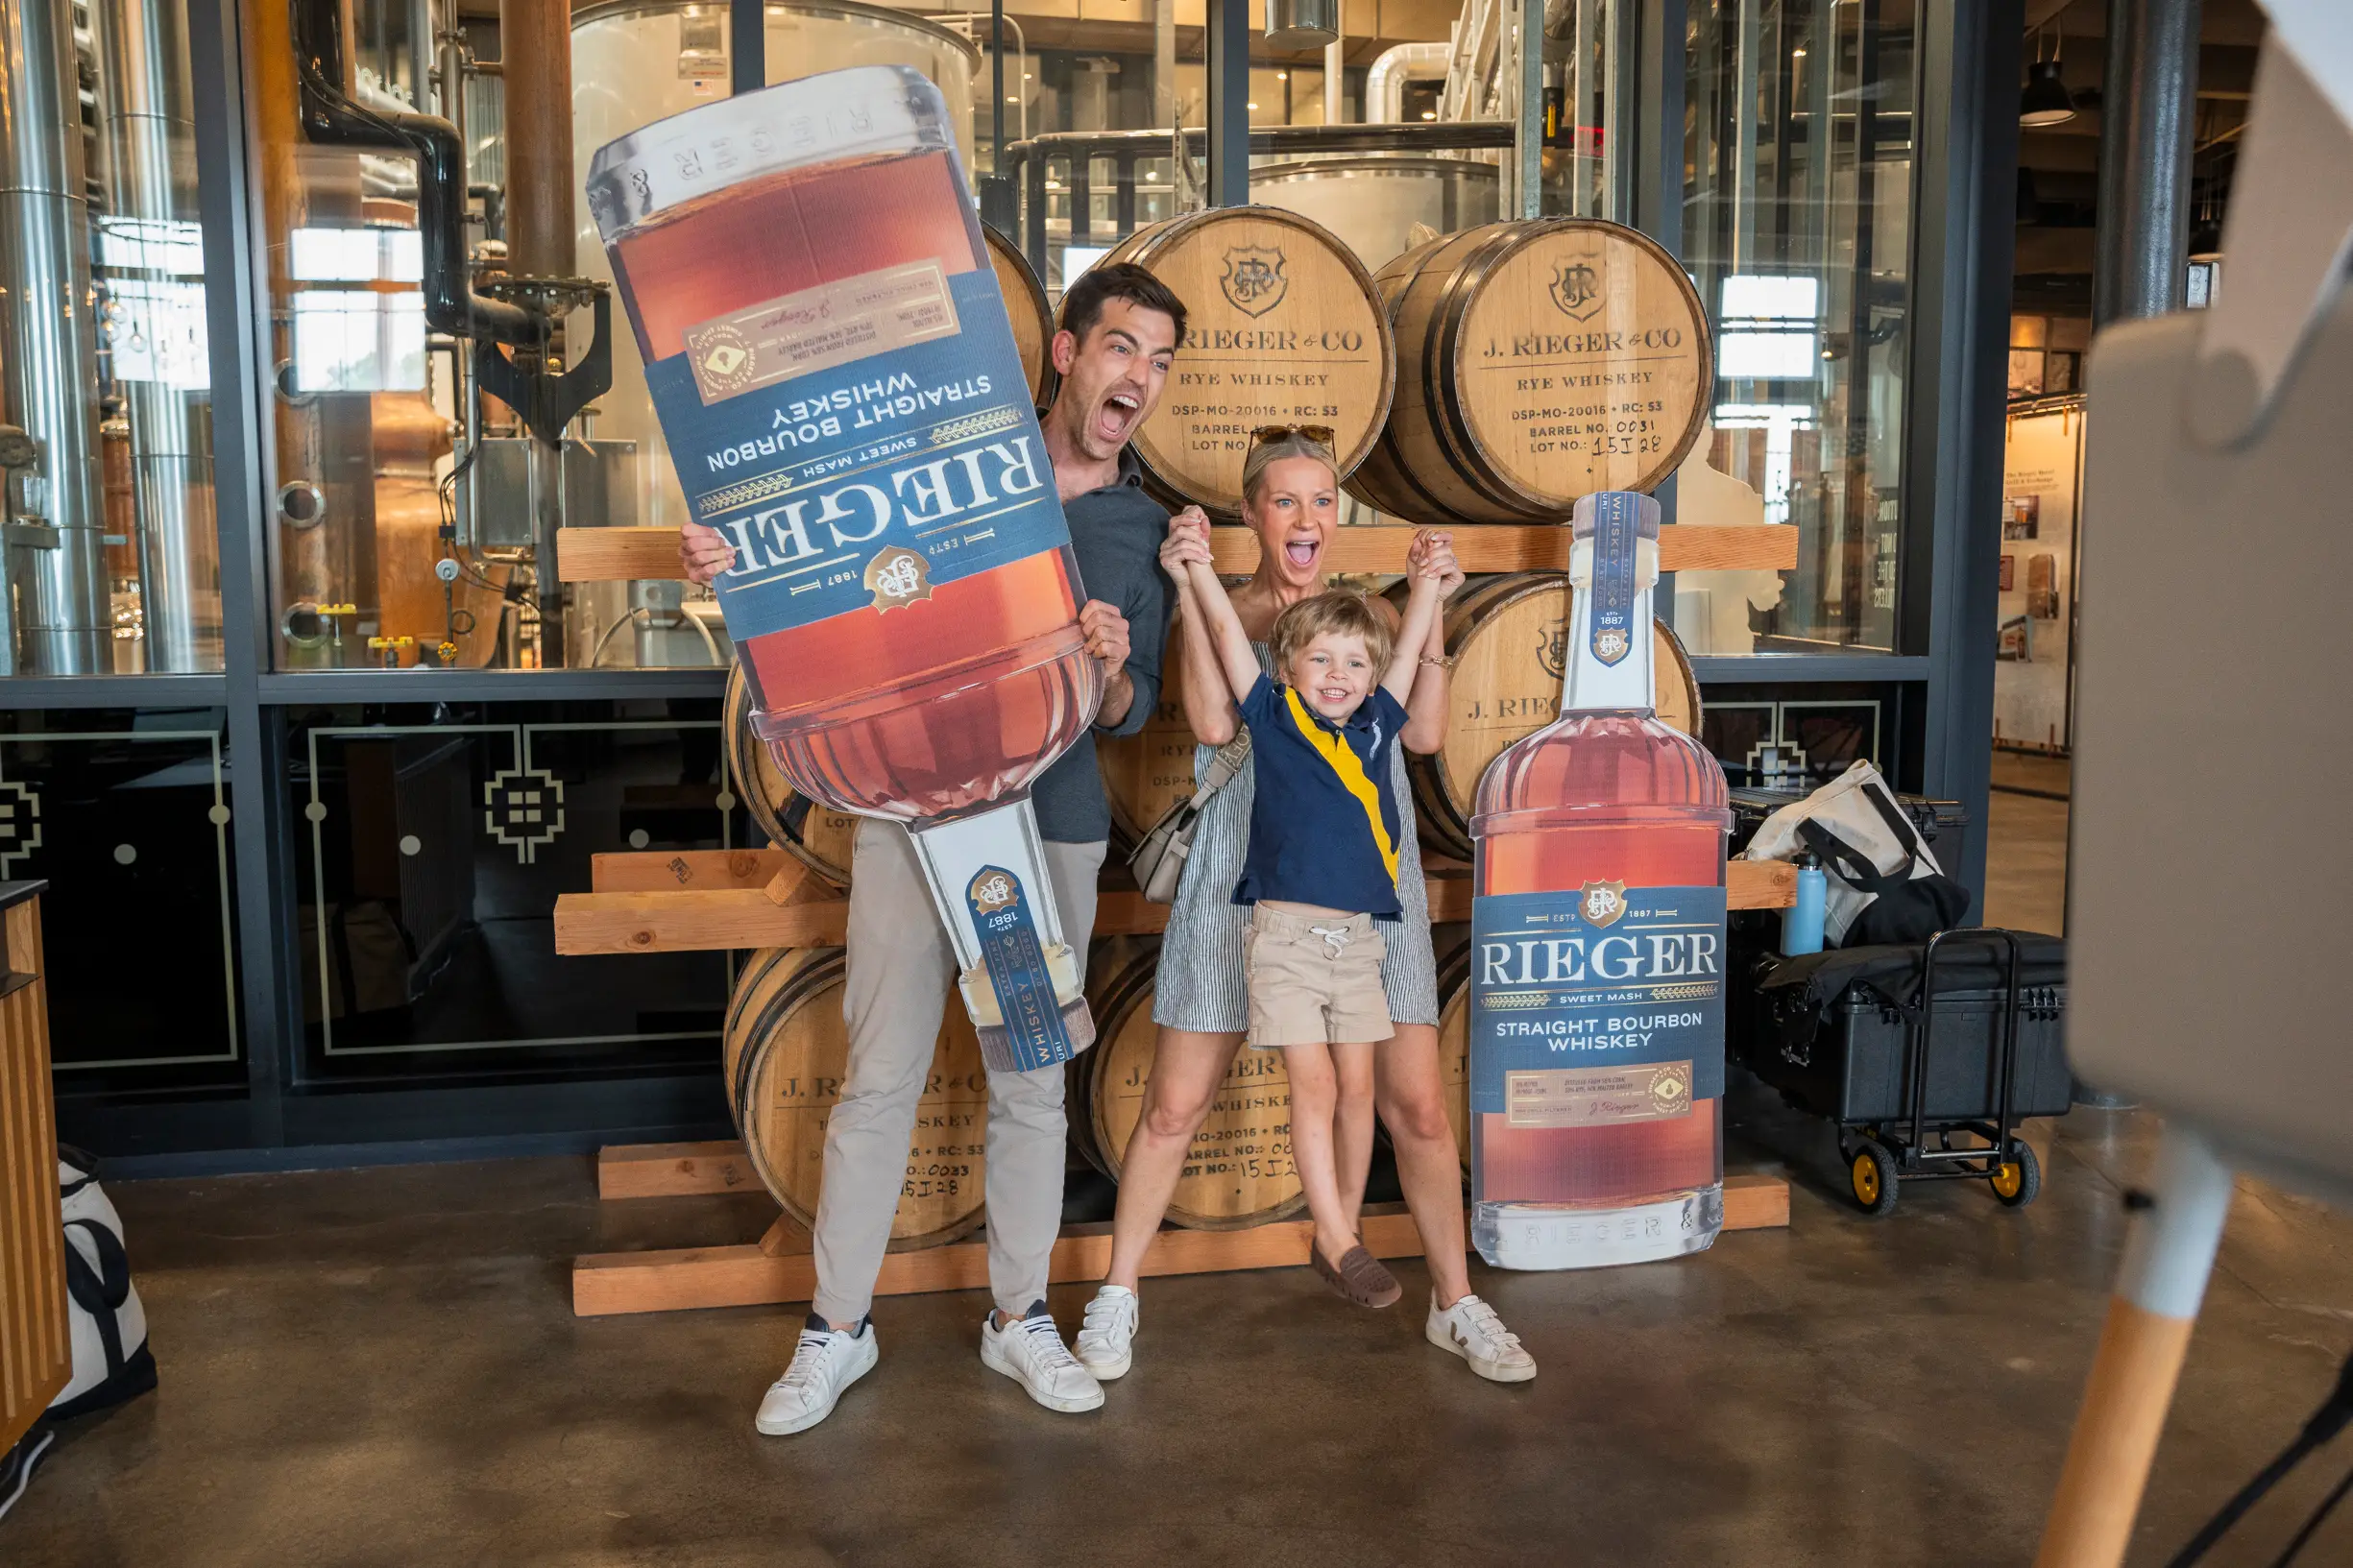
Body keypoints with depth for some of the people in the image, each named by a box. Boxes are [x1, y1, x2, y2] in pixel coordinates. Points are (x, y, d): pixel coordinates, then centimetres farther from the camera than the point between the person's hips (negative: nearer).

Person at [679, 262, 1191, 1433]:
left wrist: (1111, 668, -16)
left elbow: (1134, 713, 8)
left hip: (1054, 828, 2)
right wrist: (728, 558, -16)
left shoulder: (1146, 526, 7)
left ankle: (1019, 1317, 26)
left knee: (1032, 1084, 11)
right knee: (880, 1079, 2)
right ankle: (838, 1326, 18)